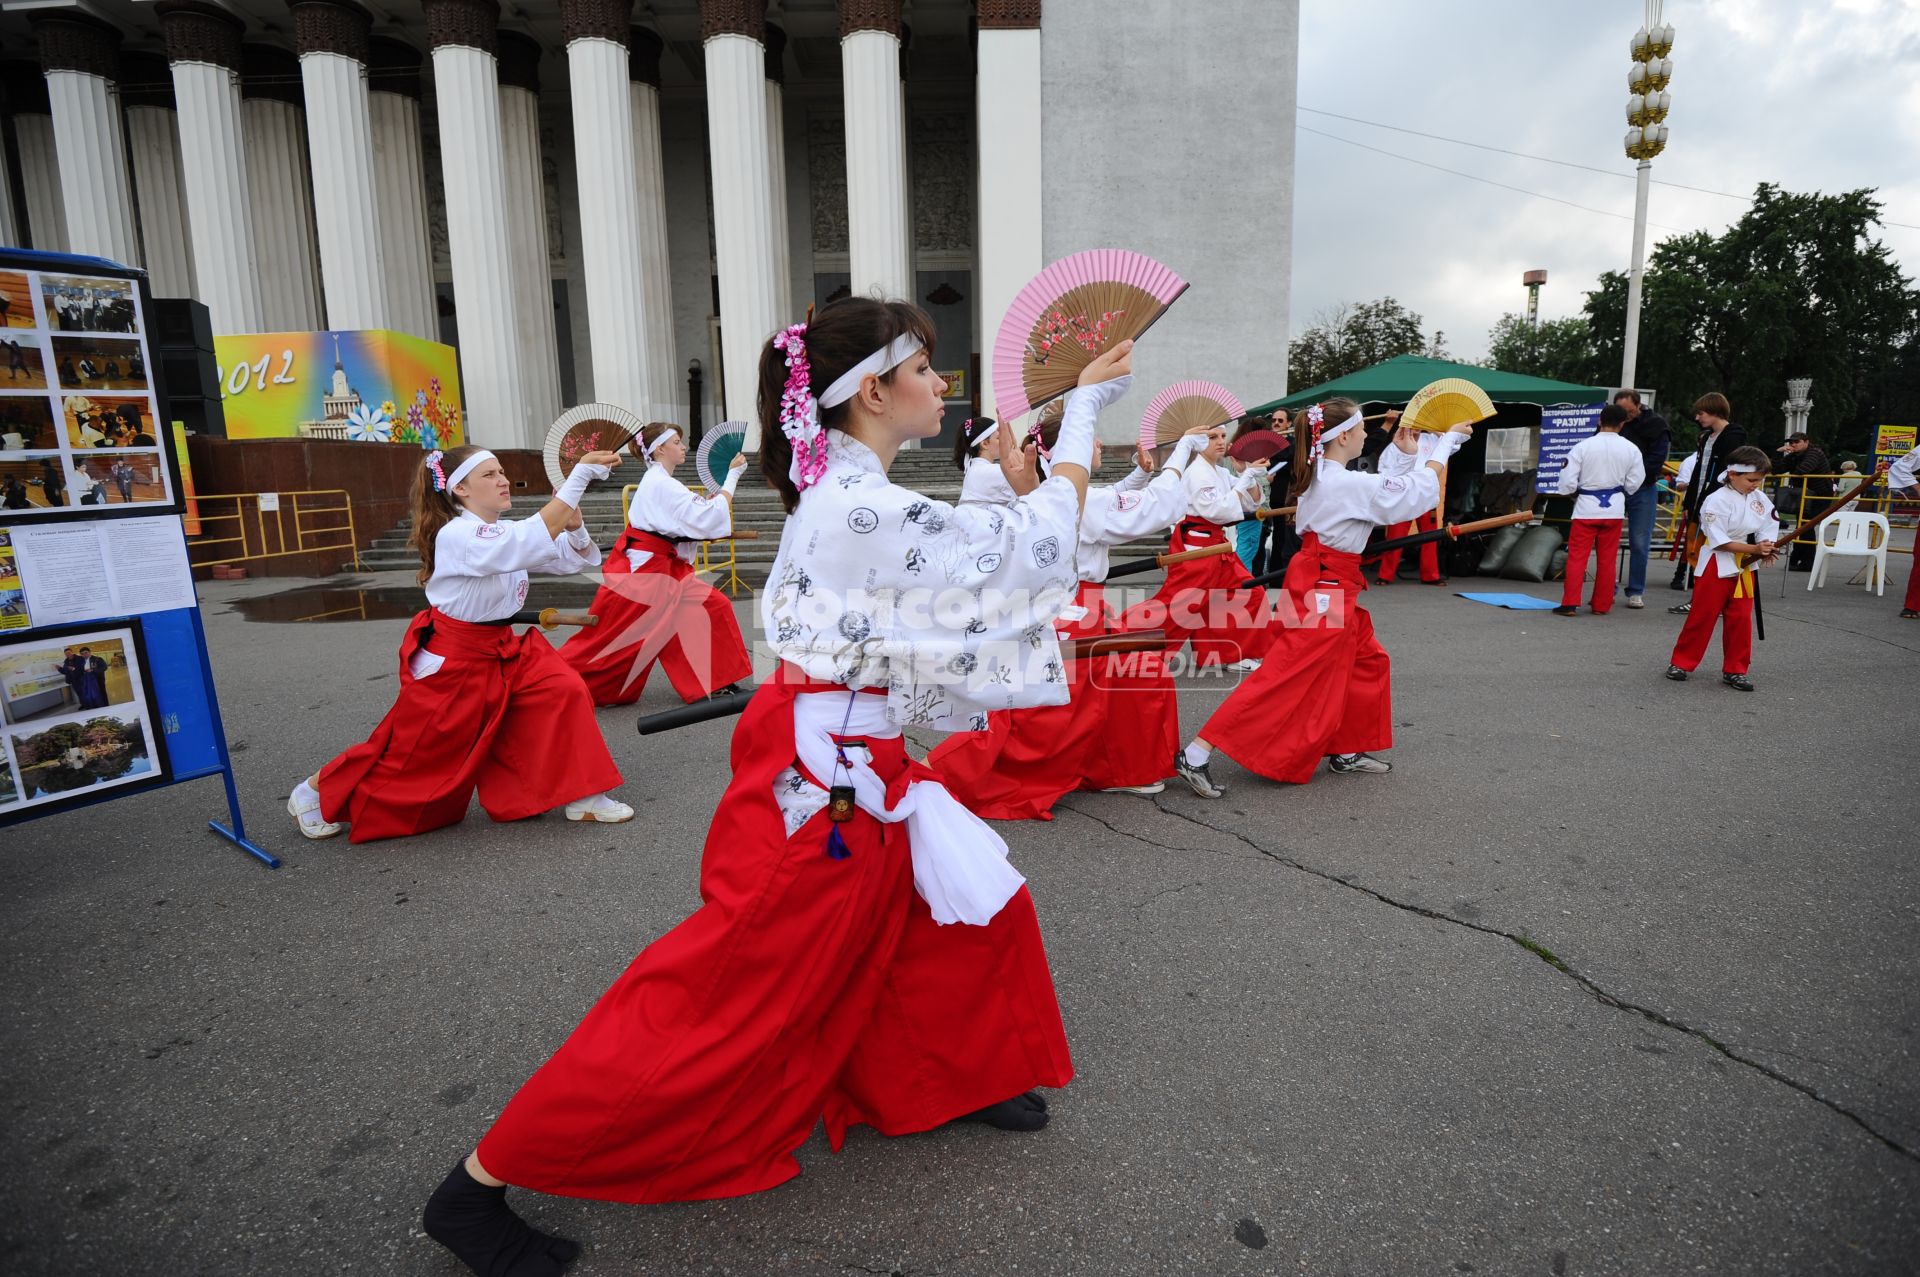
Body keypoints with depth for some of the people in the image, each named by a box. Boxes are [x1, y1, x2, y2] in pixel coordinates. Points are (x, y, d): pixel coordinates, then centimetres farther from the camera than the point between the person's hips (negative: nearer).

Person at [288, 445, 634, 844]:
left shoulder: (506, 533, 0)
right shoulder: (457, 536, -26)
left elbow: (572, 559, 1)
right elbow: (541, 536, -41)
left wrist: (574, 525, -21)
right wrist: (580, 471, -43)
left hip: (502, 650, 8)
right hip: (451, 660, -7)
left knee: (565, 692, -12)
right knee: (411, 752, 7)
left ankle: (580, 796, -2)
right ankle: (316, 792, 33)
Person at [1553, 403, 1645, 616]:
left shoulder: (1583, 446, -11)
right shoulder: (1630, 449, -2)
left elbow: (1567, 481, -11)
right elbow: (1633, 483, 4)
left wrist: (1571, 494, 9)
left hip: (1587, 506, -3)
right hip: (1614, 507, 3)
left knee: (1576, 556, 1)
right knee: (1608, 559, 10)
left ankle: (1570, 603, -4)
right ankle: (1602, 605, 17)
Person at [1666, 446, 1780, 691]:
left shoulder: (1760, 500, 4)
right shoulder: (1717, 501, -15)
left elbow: (1768, 530, 7)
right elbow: (1720, 541, -17)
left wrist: (1765, 550, -13)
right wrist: (1753, 549, -21)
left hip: (1744, 566, 6)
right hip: (1715, 566, -6)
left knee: (1741, 618, 8)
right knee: (1702, 616, 0)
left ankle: (1734, 670, 18)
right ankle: (1680, 662, 13)